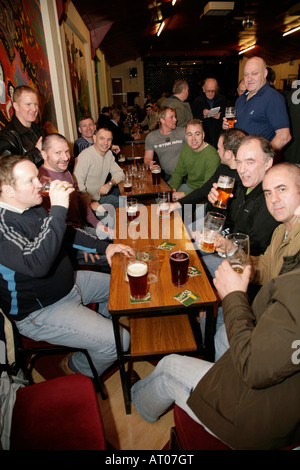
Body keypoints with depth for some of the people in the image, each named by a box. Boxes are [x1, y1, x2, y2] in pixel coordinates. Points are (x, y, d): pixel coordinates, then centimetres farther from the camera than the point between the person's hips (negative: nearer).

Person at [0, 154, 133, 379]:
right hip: (40, 311, -9)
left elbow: (64, 232, 14)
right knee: (119, 341, -15)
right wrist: (58, 209, -41)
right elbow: (37, 264, -44)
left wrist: (104, 246, 6)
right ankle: (76, 369, 16)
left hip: (69, 282, 9)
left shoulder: (32, 206, 0)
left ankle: (100, 327, 39)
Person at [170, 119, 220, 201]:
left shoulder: (212, 156, -23)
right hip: (188, 186, 7)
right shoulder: (186, 149, 1)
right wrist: (172, 190, -7)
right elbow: (178, 173, 12)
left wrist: (183, 194, -25)